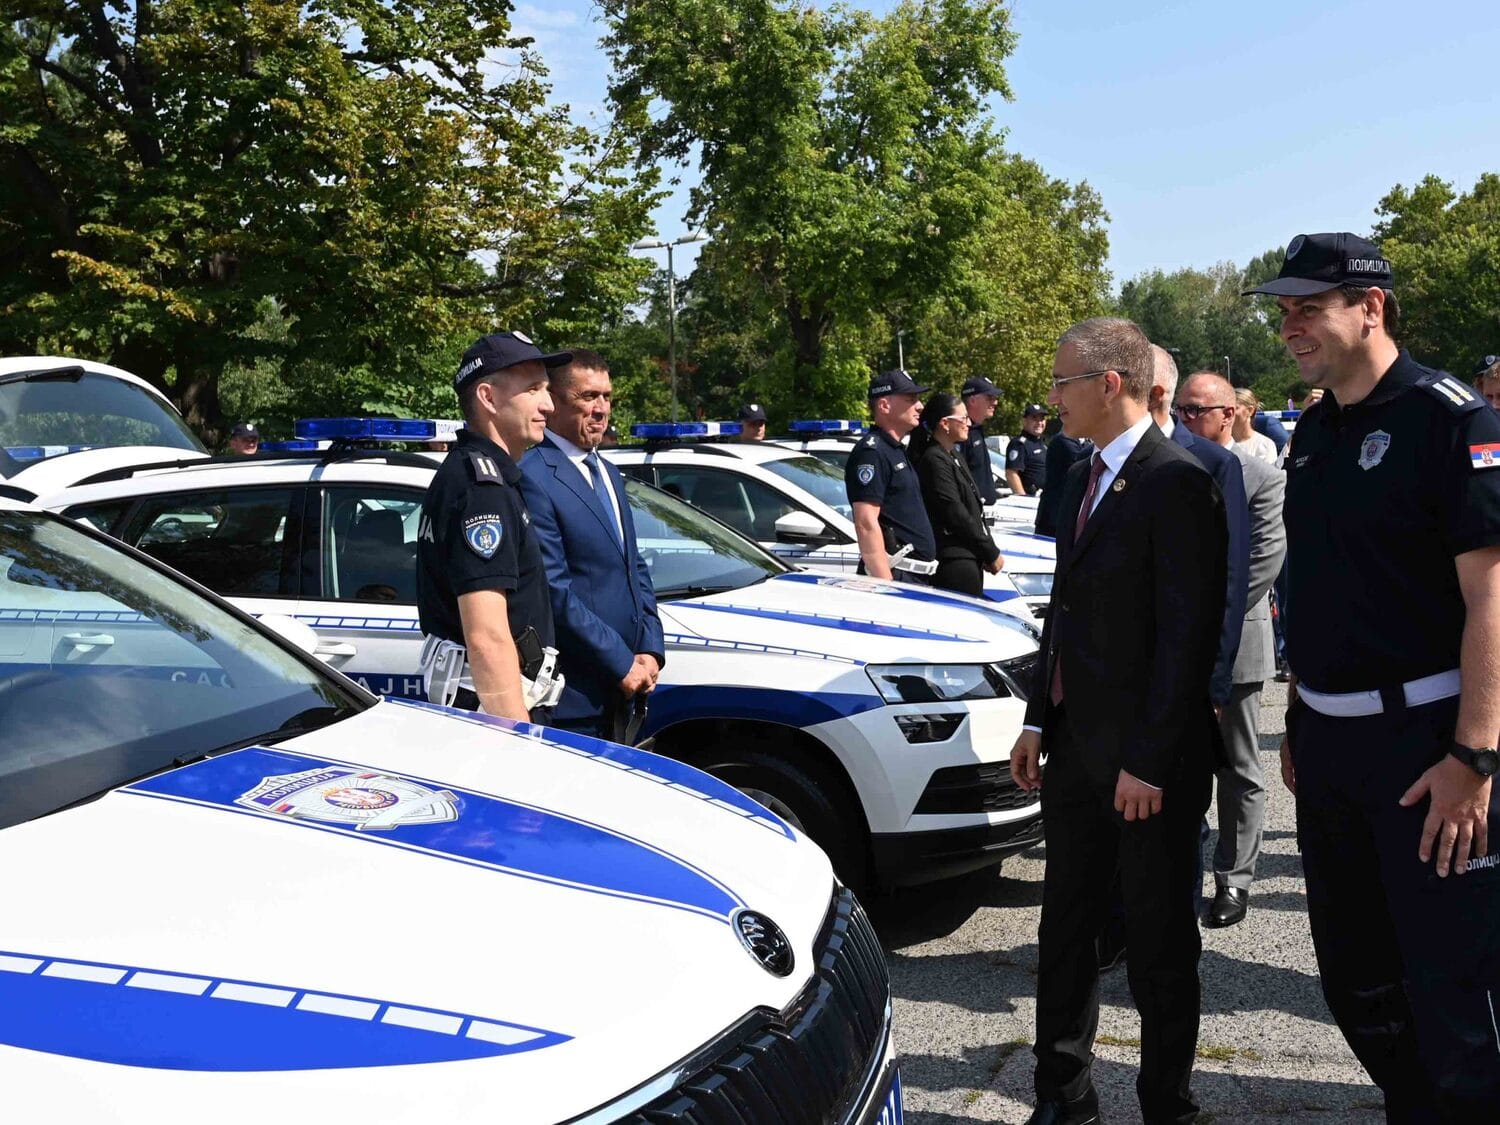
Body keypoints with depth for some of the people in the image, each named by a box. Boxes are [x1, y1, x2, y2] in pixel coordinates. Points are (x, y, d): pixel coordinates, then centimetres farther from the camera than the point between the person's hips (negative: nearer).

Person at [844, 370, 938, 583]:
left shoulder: (896, 450, 19)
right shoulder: (871, 451, -13)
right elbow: (866, 523, -21)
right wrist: (886, 583, -26)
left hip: (917, 575, 10)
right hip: (895, 574, -10)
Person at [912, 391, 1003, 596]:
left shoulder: (954, 455, 16)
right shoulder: (934, 460, -14)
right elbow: (956, 515, -17)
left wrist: (989, 550, 9)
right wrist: (991, 553, -10)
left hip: (969, 556, 10)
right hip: (954, 561, -10)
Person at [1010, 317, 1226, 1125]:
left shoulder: (1177, 483, -16)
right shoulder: (1081, 480, 11)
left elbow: (1188, 634, -19)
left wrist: (1149, 762, -19)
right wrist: (1039, 721, 12)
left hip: (1146, 762, -8)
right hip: (1075, 748, 8)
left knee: (1160, 944, 8)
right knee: (1066, 930, 16)